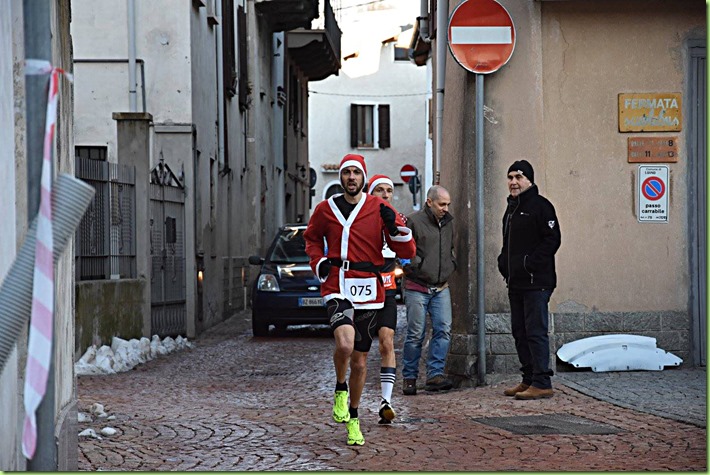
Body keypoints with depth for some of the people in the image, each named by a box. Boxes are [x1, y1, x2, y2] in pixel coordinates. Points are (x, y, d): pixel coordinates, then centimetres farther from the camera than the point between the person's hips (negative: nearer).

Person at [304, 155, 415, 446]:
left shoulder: (379, 209, 2)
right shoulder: (326, 210, 6)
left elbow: (408, 251, 2)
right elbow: (312, 237, 27)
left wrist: (394, 227, -16)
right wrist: (318, 262, 8)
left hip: (369, 291, 1)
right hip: (337, 288, -1)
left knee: (359, 361, 9)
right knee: (345, 344, -27)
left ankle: (353, 419, 29)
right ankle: (340, 389, 3)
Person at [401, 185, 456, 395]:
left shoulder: (447, 222, 15)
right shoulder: (414, 221, -7)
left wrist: (451, 266, 15)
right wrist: (418, 267, -14)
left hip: (441, 288, 6)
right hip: (417, 288, -6)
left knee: (444, 329, -7)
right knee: (416, 334, -2)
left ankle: (435, 374, -5)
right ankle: (409, 378, 8)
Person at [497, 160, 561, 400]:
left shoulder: (540, 206, -8)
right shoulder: (511, 208, 19)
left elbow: (552, 240, -15)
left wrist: (529, 263, -19)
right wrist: (504, 262, 11)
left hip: (536, 282, -9)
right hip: (515, 282, 9)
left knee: (536, 331, -10)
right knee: (519, 332, 11)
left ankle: (542, 383, -9)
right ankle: (528, 379, 18)